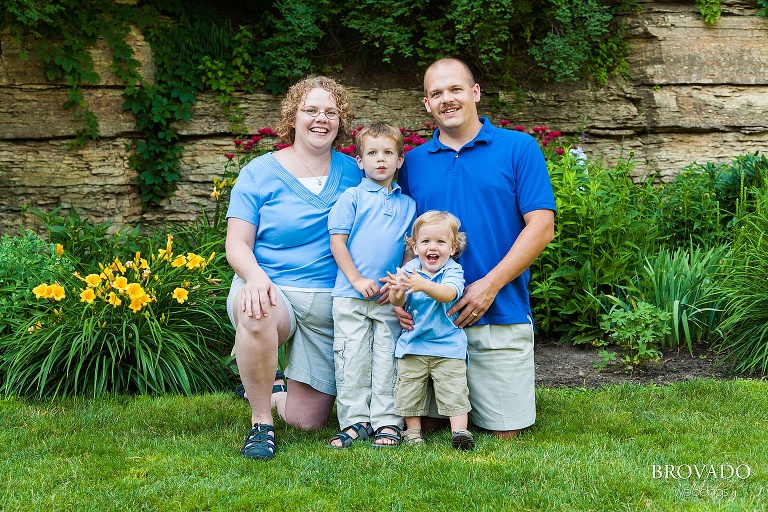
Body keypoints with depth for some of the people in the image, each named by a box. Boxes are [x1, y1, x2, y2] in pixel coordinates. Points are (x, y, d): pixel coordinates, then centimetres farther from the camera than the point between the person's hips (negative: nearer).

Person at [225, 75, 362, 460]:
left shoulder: (352, 173, 8)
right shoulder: (260, 172, 2)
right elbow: (236, 244, -4)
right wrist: (256, 276, -26)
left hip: (329, 303, 3)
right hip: (272, 291, -2)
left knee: (309, 420, -3)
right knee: (255, 312, -41)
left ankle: (269, 395, 35)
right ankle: (261, 422, -19)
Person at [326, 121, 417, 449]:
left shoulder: (407, 204, 13)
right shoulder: (352, 198, 3)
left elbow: (412, 248, 16)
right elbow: (337, 241, -2)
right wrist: (357, 280, -10)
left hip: (391, 298, 2)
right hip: (350, 295, -2)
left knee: (387, 359, 3)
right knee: (352, 358, -1)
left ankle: (386, 422, 9)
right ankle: (355, 421, 7)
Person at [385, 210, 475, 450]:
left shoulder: (453, 271, -7)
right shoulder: (409, 269, 1)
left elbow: (449, 294, -29)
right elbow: (398, 302, -8)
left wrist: (423, 285, -47)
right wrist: (397, 293, -34)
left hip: (447, 345, -3)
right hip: (412, 345, 3)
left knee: (454, 391, -6)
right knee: (409, 391, 7)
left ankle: (460, 430, 0)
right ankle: (413, 431, 19)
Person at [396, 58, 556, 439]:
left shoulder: (518, 148, 1)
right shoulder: (412, 162, 10)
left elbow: (542, 226, -5)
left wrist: (490, 285, -14)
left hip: (500, 315, -2)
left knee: (504, 433, 4)